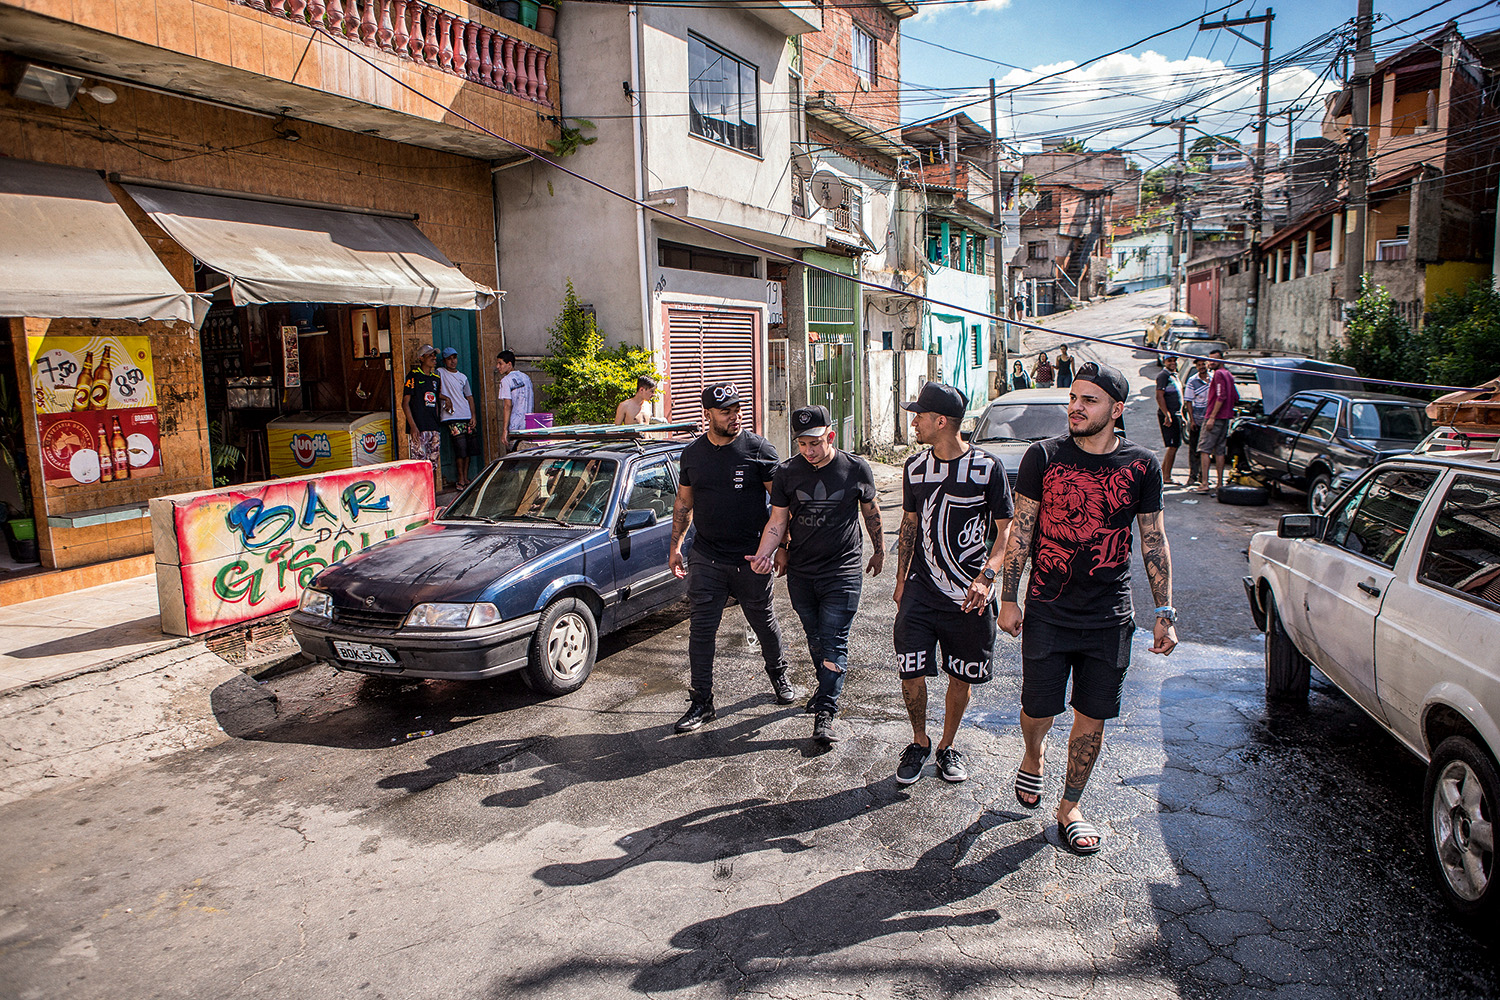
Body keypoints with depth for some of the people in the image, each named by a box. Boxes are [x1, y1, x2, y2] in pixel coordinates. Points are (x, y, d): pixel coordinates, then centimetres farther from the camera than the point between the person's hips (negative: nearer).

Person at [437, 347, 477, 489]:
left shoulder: (463, 377, 17)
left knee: (467, 449, 4)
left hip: (467, 417, 5)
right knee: (460, 448, -11)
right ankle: (460, 479, 0)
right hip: (451, 418, -5)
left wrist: (473, 416, 9)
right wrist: (446, 398, -15)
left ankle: (466, 477, 13)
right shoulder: (440, 373, 3)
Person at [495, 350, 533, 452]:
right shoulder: (526, 377, 12)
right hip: (529, 426, 7)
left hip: (515, 427, -7)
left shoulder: (506, 380, -8)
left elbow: (507, 406, -16)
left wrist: (504, 430, -17)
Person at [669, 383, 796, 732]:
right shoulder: (692, 454, 5)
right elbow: (684, 503, 16)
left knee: (764, 623, 14)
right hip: (706, 560, 2)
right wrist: (675, 545, 12)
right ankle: (702, 701, 13)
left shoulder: (759, 449, -6)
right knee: (701, 630, 1)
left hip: (752, 560, -2)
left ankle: (779, 676, 40)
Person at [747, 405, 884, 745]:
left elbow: (871, 512, 9)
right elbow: (778, 520, -1)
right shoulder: (787, 472, -3)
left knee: (834, 642, -6)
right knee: (815, 638, 16)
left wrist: (879, 550, 18)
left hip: (843, 573, -3)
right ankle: (827, 686, 38)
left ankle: (826, 711, -2)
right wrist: (763, 555, -18)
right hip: (800, 573, 3)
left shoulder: (856, 468, -6)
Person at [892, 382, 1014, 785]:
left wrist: (986, 577, -18)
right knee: (911, 674, -1)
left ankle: (947, 746, 32)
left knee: (962, 677, 9)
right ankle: (919, 743, 24)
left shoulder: (987, 467, -8)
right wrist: (901, 579, 13)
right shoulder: (915, 467, 5)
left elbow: (1005, 530, -4)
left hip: (970, 597, -2)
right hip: (921, 591, 3)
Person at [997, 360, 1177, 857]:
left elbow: (1154, 542, 6)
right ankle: (1032, 758, 41)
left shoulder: (1141, 466, -1)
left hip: (1110, 619, 1)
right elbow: (1020, 530, 0)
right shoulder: (1043, 456, -5)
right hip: (1047, 612, -1)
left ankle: (1069, 808, 27)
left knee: (1092, 720, 8)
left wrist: (1164, 613, 3)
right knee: (1038, 709, 6)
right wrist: (1008, 598, -2)